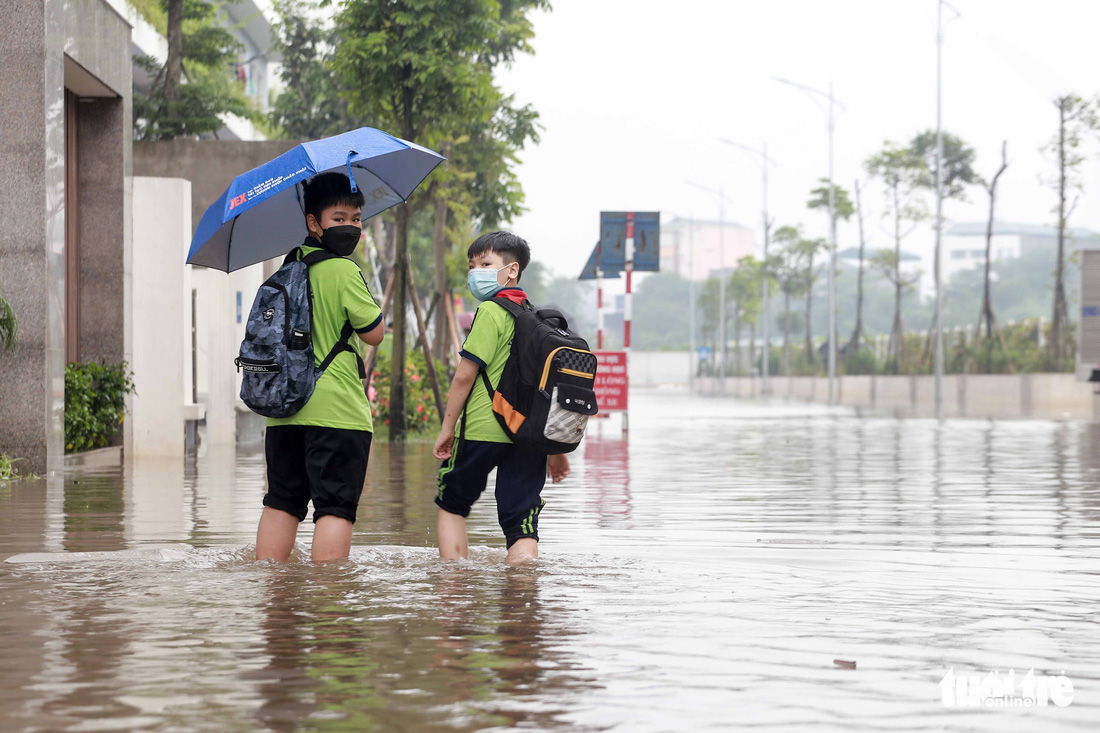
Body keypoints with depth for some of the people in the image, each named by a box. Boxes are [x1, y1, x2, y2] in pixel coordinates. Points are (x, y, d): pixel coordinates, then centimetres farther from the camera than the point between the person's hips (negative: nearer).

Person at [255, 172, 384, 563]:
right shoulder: (345, 271, -11)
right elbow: (375, 332, -6)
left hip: (284, 407, 8)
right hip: (337, 410, -7)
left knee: (282, 501, 13)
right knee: (335, 506, -5)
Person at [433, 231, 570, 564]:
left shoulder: (491, 311, -8)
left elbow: (464, 377, -11)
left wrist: (447, 428, -1)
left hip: (483, 430, -5)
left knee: (451, 505, 13)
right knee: (522, 523, 2)